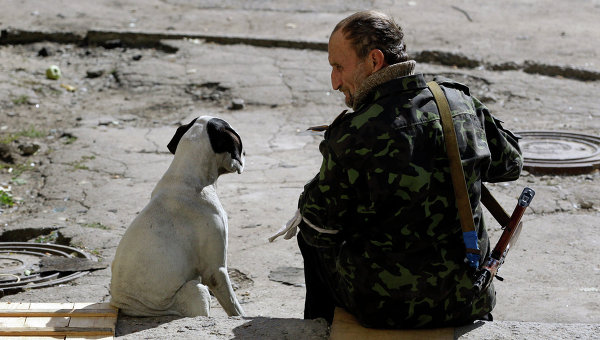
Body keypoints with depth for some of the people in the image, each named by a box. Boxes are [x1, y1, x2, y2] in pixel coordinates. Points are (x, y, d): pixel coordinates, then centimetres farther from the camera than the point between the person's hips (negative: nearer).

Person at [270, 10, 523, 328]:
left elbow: (320, 227, -9)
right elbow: (510, 163, 12)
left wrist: (302, 218, 13)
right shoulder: (460, 101, -7)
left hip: (386, 306, -4)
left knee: (312, 240, 23)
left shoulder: (354, 137, -23)